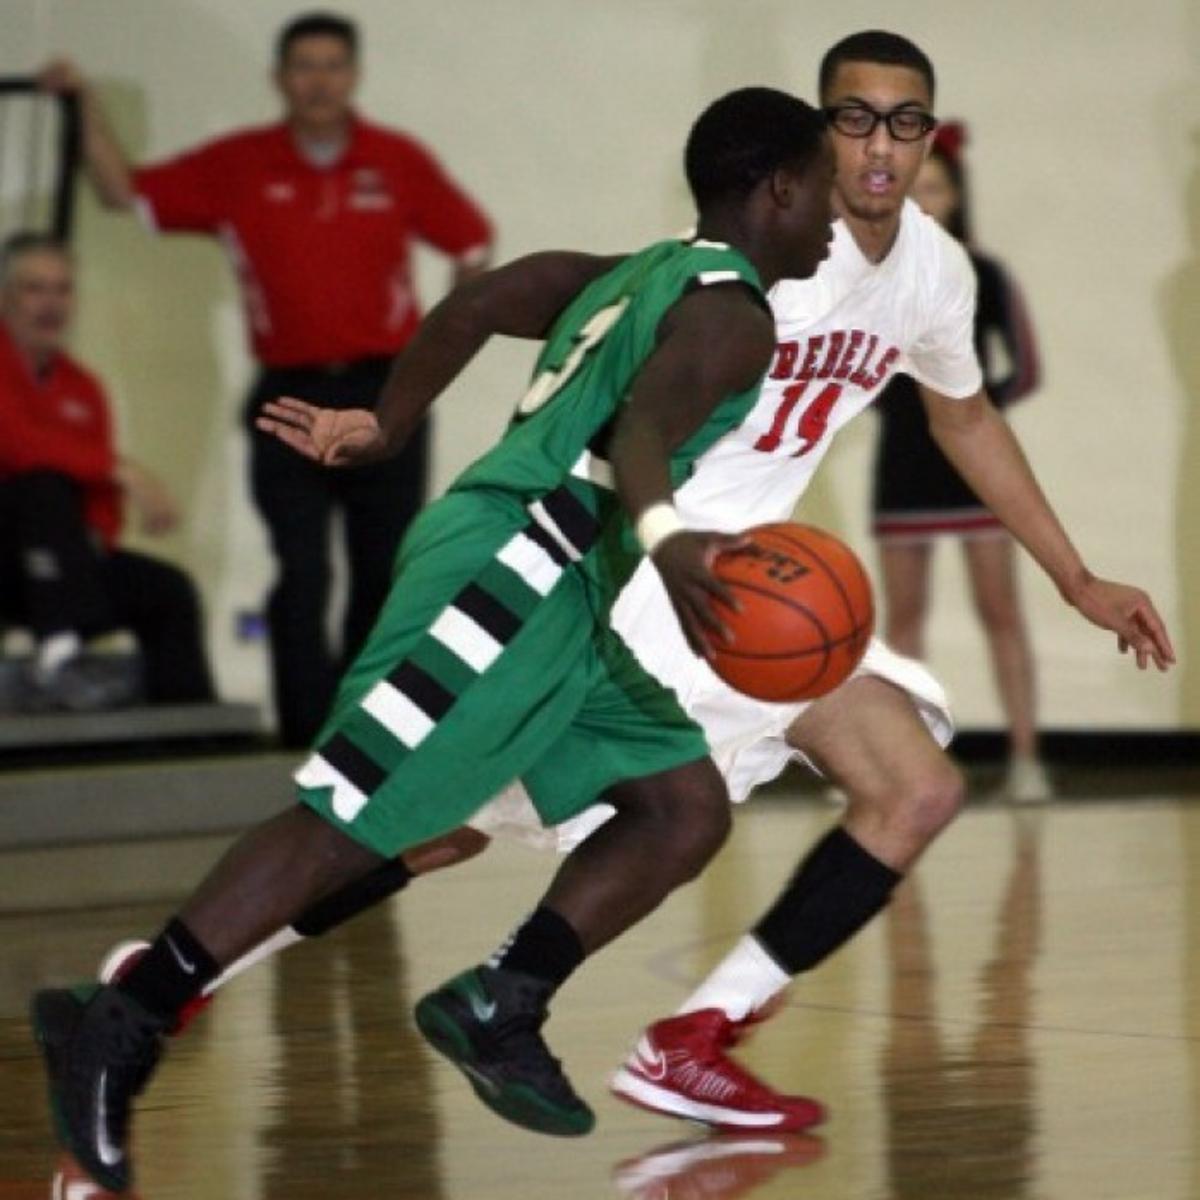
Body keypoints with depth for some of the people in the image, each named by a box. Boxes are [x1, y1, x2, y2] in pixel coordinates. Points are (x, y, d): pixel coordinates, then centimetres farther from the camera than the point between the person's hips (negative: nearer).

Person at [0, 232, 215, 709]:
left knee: (168, 590, -5)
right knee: (47, 487, -33)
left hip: (51, 559, 8)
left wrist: (95, 534, -17)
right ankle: (58, 657, -42)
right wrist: (122, 470, -31)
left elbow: (102, 507, 7)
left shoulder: (82, 389, 12)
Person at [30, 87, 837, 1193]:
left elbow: (472, 306, 21)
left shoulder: (631, 278, 20)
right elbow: (641, 430, -28)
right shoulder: (734, 317, -9)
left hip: (560, 600, 10)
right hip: (510, 573, -10)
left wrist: (382, 428, 29)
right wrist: (666, 542, -46)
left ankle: (498, 1010, 1)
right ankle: (119, 1026, -7)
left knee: (689, 808, 6)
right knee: (348, 827, -10)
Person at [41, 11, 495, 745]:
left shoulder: (400, 162, 2)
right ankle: (308, 735, -3)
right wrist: (88, 105, -6)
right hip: (290, 397, -1)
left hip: (385, 393, 1)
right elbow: (126, 193, 4)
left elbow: (474, 245, 12)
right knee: (301, 577, -5)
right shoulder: (237, 167, 2)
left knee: (386, 572, 5)